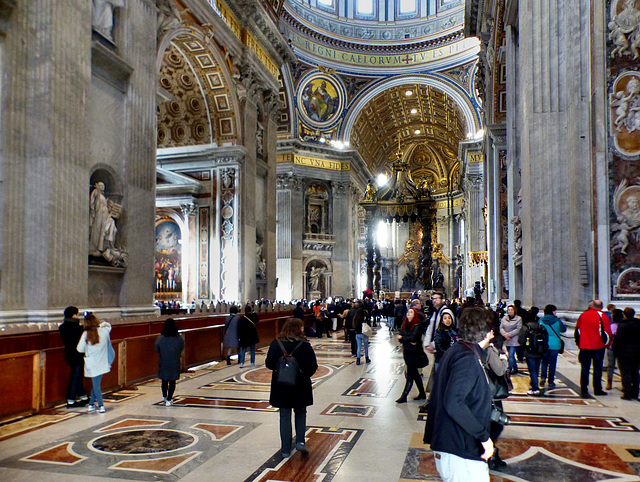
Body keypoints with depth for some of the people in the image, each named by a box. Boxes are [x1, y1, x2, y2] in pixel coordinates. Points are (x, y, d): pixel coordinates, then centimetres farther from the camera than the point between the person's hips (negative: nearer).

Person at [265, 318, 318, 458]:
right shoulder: (304, 345, -12)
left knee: (284, 416, 11)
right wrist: (304, 375, 6)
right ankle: (300, 441, 9)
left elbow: (269, 364, -6)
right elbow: (313, 366, -12)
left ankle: (285, 449, 14)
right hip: (300, 387, -1)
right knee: (300, 414, 20)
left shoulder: (276, 344, -7)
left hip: (281, 387, 1)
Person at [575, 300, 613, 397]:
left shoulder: (583, 315, 4)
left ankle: (584, 390, 4)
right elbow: (607, 332, -5)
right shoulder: (603, 317, -6)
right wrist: (606, 344, 10)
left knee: (585, 368, 5)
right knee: (597, 368, 7)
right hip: (598, 346, -2)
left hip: (584, 346, 2)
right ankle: (597, 389, 13)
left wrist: (579, 343, 19)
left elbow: (577, 330, 10)